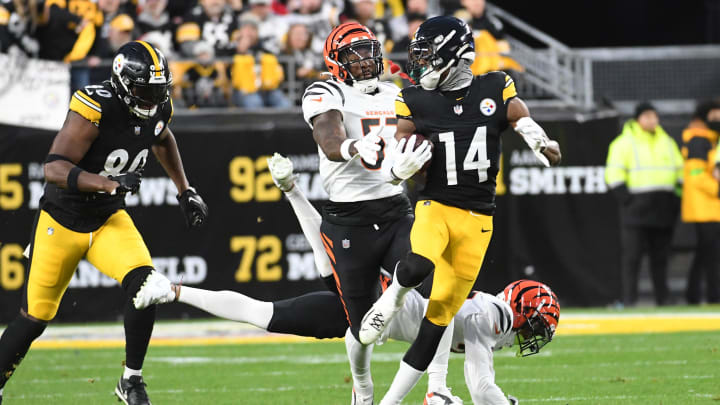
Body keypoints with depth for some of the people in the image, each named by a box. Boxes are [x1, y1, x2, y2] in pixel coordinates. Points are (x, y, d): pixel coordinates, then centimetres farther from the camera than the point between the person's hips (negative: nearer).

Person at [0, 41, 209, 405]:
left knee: (145, 285, -22)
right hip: (62, 220, -4)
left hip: (110, 220, 4)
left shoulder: (157, 111, -6)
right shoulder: (94, 109, -27)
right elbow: (53, 169, -33)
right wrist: (110, 183, -44)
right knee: (34, 318, 5)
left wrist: (185, 191, 17)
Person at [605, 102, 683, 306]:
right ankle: (629, 299, -8)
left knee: (661, 255, 6)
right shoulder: (624, 143, -1)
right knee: (632, 255, -8)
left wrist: (677, 199, 9)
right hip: (637, 210, -5)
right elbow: (614, 175, -6)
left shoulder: (667, 142, 16)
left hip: (663, 210, 5)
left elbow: (680, 171, 21)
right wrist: (627, 200, -14)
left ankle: (663, 297, 11)